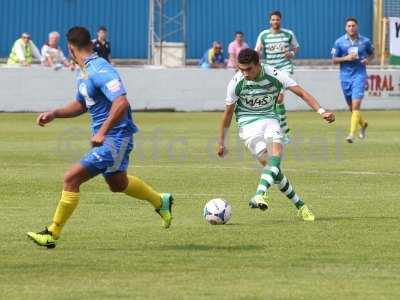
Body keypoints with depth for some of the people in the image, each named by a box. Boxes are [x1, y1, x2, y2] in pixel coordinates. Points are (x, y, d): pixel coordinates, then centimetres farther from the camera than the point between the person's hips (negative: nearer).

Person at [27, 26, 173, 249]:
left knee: (72, 178, -14)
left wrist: (102, 132, -33)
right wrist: (54, 114, 8)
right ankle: (161, 201, 51)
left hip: (114, 138, -10)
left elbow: (121, 103, -31)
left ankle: (53, 234, -8)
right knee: (117, 184, 30)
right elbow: (81, 105, 23)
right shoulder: (84, 72, 9)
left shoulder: (100, 70, -22)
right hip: (108, 138, 10)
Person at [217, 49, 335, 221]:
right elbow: (228, 113, 1)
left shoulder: (274, 76, -12)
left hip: (270, 119, 1)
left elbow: (301, 93, -11)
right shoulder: (236, 83, -11)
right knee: (269, 163, -17)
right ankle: (300, 205, -8)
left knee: (276, 154, -29)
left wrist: (321, 111, -25)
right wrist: (222, 143, 8)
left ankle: (261, 194, -46)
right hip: (248, 123, -1)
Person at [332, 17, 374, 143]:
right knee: (351, 107, 14)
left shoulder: (365, 41, 0)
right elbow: (334, 60, 2)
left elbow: (371, 53, 17)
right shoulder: (339, 42, -1)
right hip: (345, 76, 2)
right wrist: (346, 58, -15)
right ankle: (363, 123, 42)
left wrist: (368, 60, -5)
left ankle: (352, 134, -19)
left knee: (356, 105, -16)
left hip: (359, 75, -2)